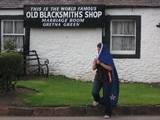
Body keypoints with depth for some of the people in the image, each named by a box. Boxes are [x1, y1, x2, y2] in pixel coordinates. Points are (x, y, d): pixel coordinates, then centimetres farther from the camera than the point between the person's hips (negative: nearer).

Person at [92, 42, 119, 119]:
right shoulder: (98, 57, 6)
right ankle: (97, 100, 24)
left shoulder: (108, 57, -11)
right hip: (98, 77, 5)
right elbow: (93, 68, 8)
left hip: (106, 79, -5)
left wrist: (100, 63, -23)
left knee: (106, 95, -3)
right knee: (94, 92, -12)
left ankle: (108, 113, 7)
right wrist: (95, 62, -13)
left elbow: (110, 68, -21)